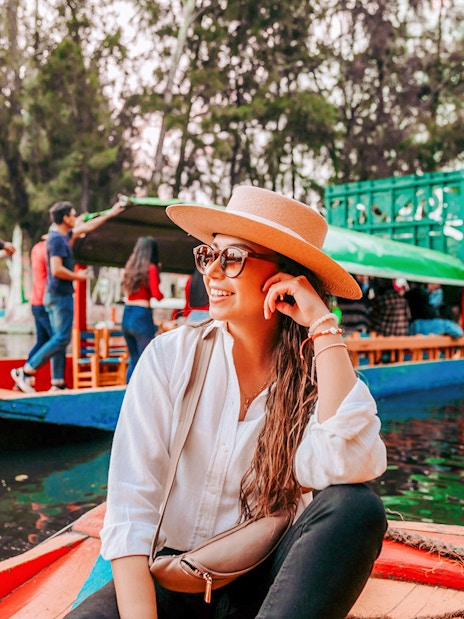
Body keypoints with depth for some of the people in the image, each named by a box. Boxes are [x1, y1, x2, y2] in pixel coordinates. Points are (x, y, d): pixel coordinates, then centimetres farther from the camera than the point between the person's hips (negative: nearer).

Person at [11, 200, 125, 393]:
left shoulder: (62, 236, 14)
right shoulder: (57, 239, -15)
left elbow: (87, 227, 26)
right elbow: (57, 270, -25)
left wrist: (110, 213, 30)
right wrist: (78, 276, -10)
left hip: (56, 295, 10)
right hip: (60, 295, -10)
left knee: (60, 339, 10)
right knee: (61, 339, -9)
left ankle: (58, 384, 12)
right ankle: (25, 372, -6)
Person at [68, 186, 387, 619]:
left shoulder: (318, 371, -6)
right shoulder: (171, 356, -7)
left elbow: (351, 466, -28)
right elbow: (130, 504, -12)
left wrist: (322, 324, -22)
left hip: (266, 584, 2)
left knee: (355, 506, -27)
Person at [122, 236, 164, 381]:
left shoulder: (130, 266, 10)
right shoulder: (151, 268, -8)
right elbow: (156, 294, -15)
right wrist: (162, 295, 9)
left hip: (127, 315, 7)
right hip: (142, 316, -7)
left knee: (134, 360, 17)